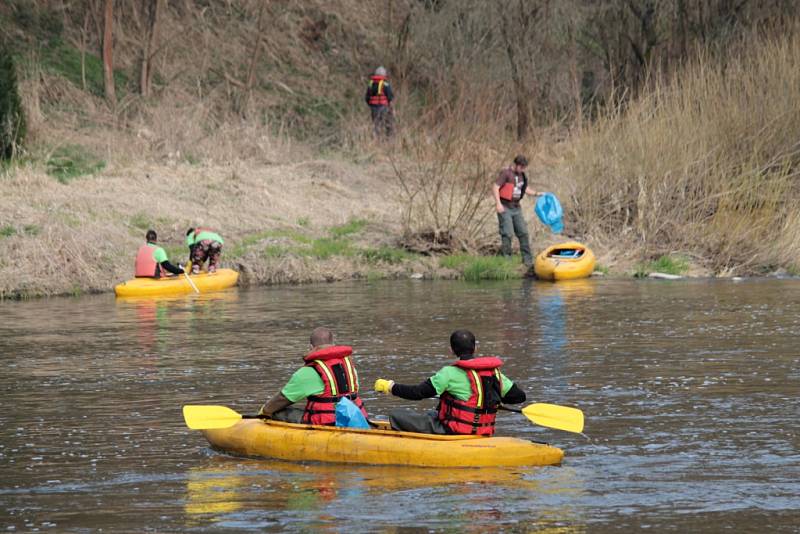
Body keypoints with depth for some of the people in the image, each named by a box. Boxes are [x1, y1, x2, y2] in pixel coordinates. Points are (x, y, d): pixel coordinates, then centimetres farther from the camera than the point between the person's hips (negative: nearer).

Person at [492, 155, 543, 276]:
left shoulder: (521, 176, 14)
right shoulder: (506, 173, -9)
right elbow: (495, 187, -17)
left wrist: (535, 193, 27)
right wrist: (498, 203, -27)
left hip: (516, 208, 7)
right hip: (505, 208, -7)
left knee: (523, 233, 5)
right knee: (507, 234, -12)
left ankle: (529, 263, 8)